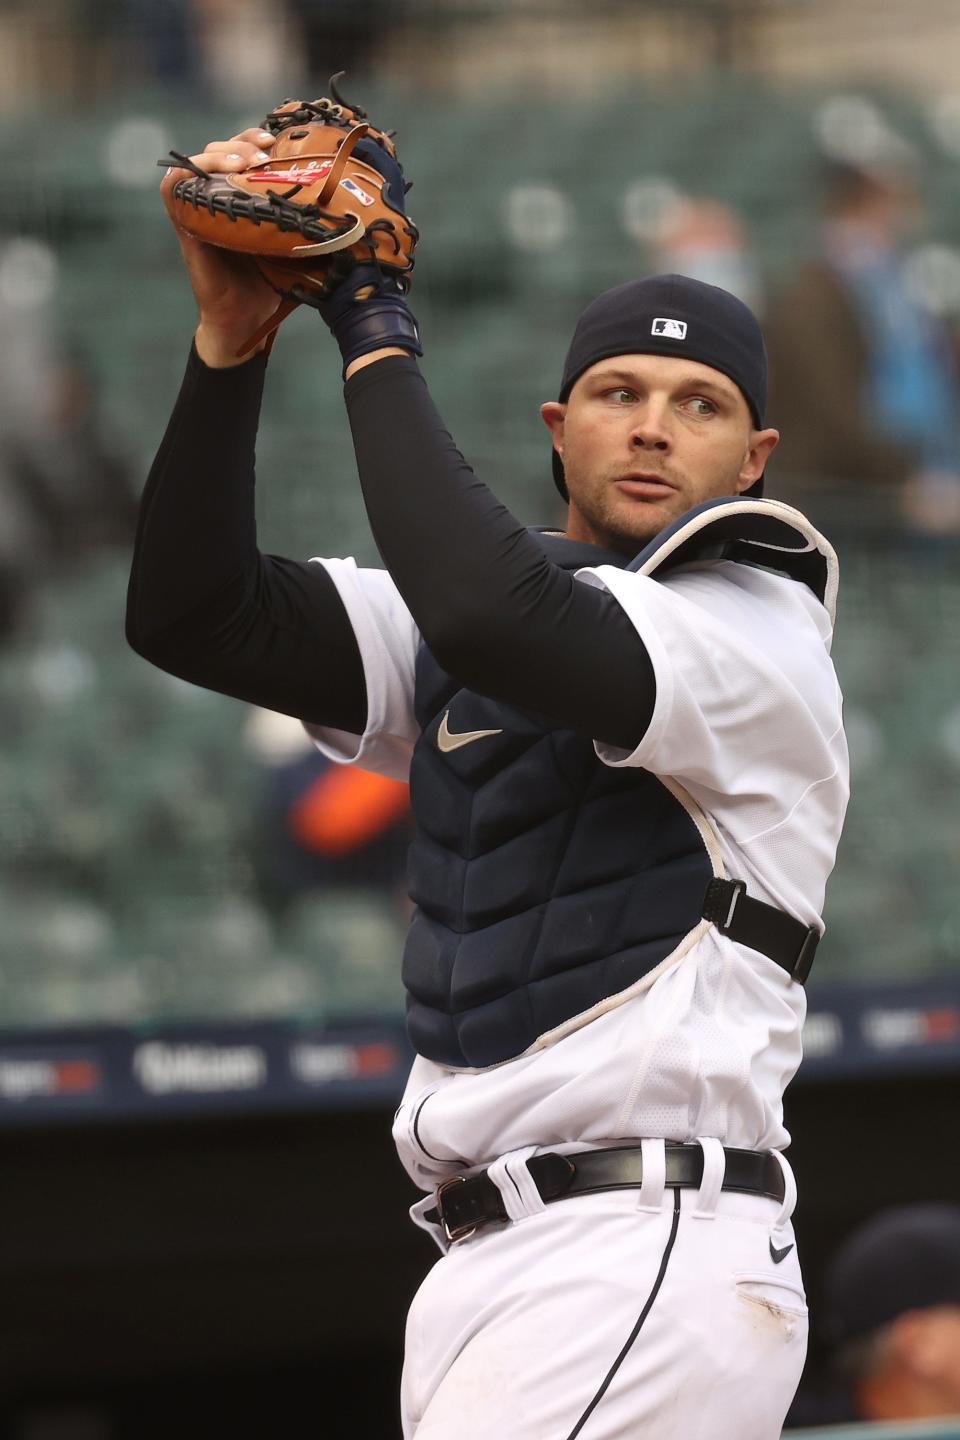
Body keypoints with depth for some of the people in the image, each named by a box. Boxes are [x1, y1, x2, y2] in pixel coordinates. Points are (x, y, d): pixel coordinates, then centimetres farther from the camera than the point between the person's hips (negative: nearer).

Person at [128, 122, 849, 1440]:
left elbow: (490, 617, -22)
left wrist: (378, 334, -13)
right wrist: (229, 339, -4)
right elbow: (193, 616, 8)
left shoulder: (764, 639, -5)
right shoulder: (462, 648, 19)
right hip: (496, 1270, 8)